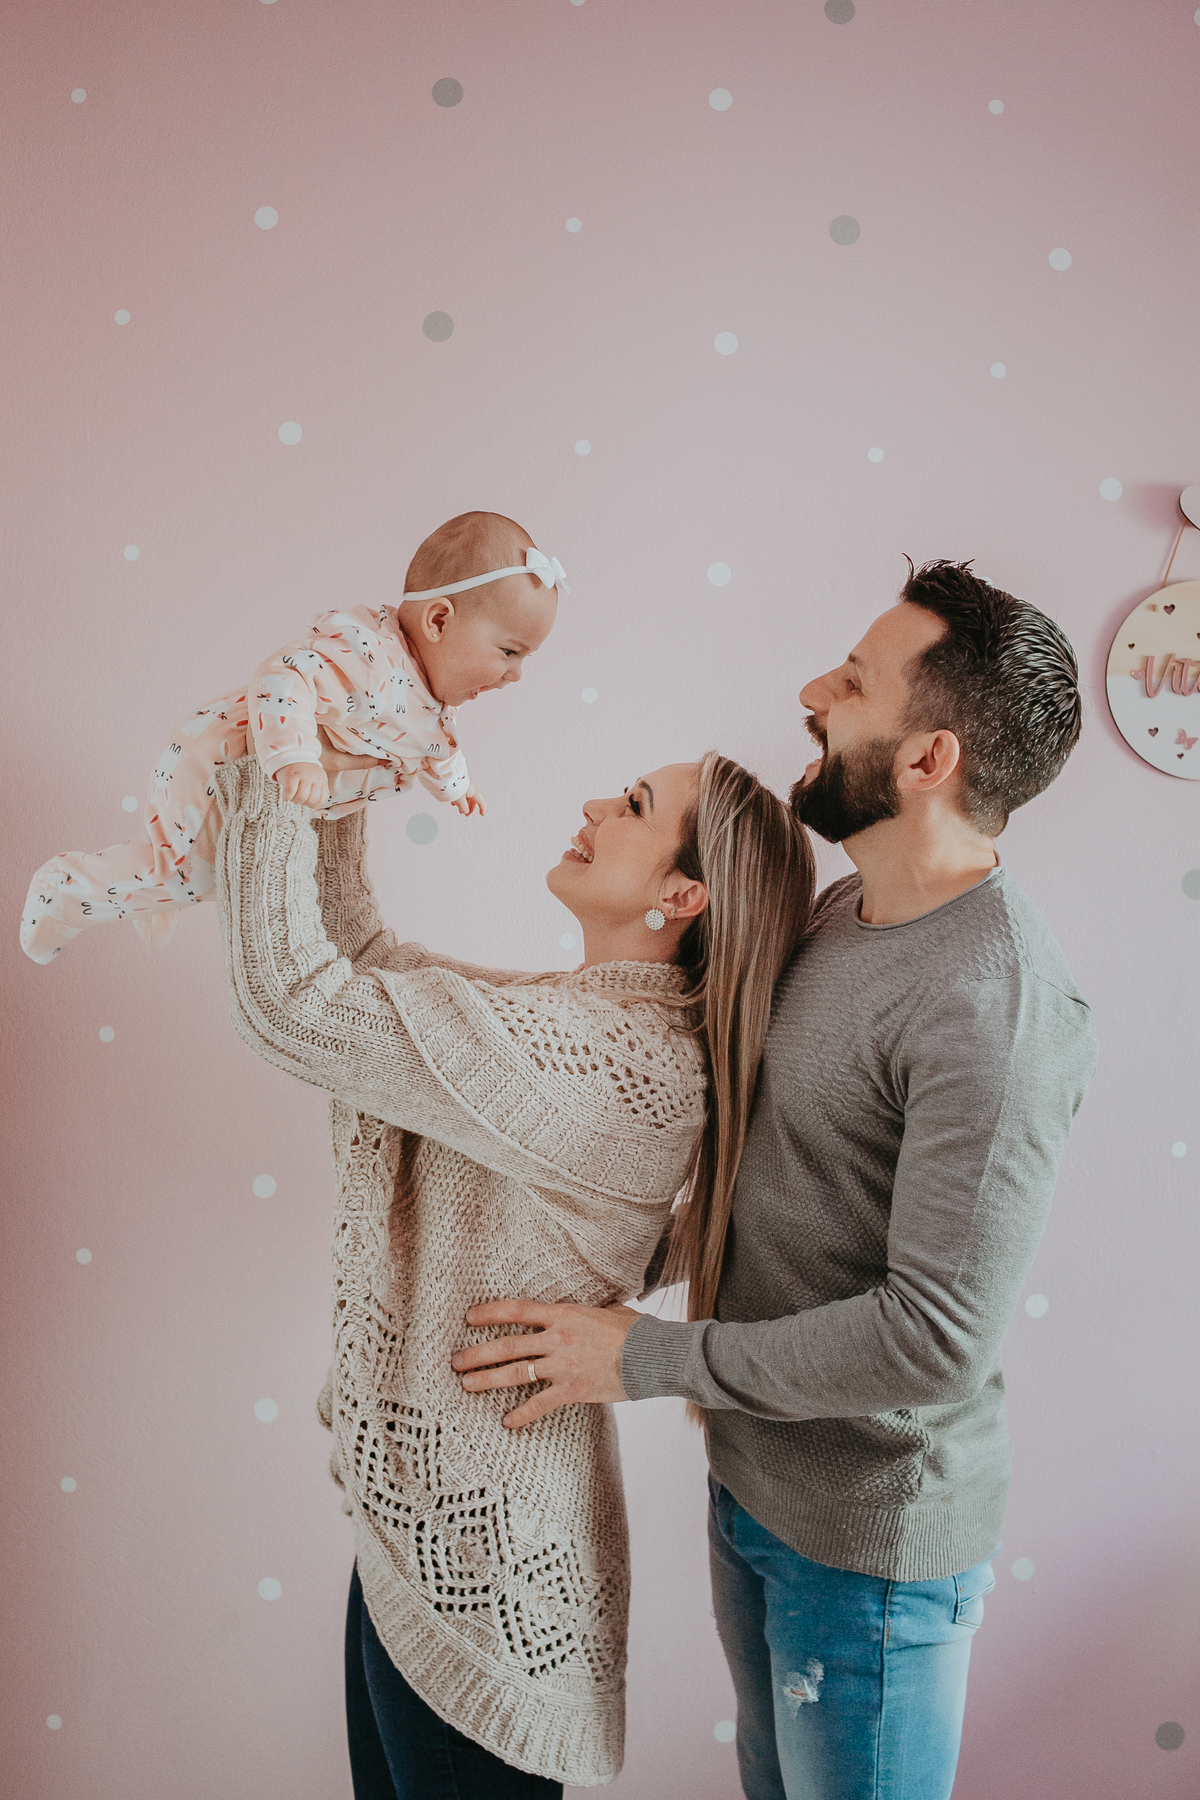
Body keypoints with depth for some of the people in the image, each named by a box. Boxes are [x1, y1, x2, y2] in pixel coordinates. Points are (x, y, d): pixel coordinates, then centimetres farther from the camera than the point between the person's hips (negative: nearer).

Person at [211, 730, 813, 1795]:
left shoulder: (621, 1057, -28)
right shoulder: (578, 1014, 3)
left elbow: (292, 999, -29)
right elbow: (362, 957, 9)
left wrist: (277, 778, -19)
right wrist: (333, 785, 0)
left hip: (478, 1553, -9)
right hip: (425, 1508, 9)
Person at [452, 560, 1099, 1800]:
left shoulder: (994, 1008, -29)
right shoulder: (843, 912, 1)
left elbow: (938, 1337, -30)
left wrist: (646, 1358, -23)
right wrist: (688, 1231, -3)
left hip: (870, 1539, -8)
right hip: (750, 1477, 8)